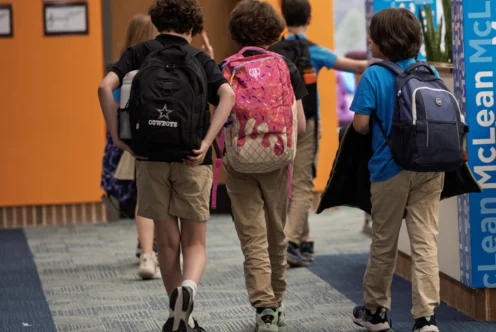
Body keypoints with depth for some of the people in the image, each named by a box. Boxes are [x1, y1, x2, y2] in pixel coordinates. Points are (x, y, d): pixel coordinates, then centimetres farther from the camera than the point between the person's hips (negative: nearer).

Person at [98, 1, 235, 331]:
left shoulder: (140, 53, 8)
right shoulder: (201, 59, 8)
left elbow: (105, 86, -9)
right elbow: (227, 95, -11)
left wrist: (117, 135, -8)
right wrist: (207, 142, -14)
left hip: (150, 158, 1)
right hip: (192, 160, -1)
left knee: (168, 242, 11)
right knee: (195, 243, 7)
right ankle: (188, 286, -23)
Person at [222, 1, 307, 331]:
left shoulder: (225, 70, -4)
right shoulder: (286, 68, -2)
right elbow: (300, 125, -3)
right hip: (277, 163, 1)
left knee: (253, 239, -1)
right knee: (277, 236, 16)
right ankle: (276, 303, 28)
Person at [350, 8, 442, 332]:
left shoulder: (374, 76, -9)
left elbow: (360, 124, -11)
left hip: (390, 169, -3)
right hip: (430, 169, 3)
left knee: (384, 243, 11)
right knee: (426, 242, 2)